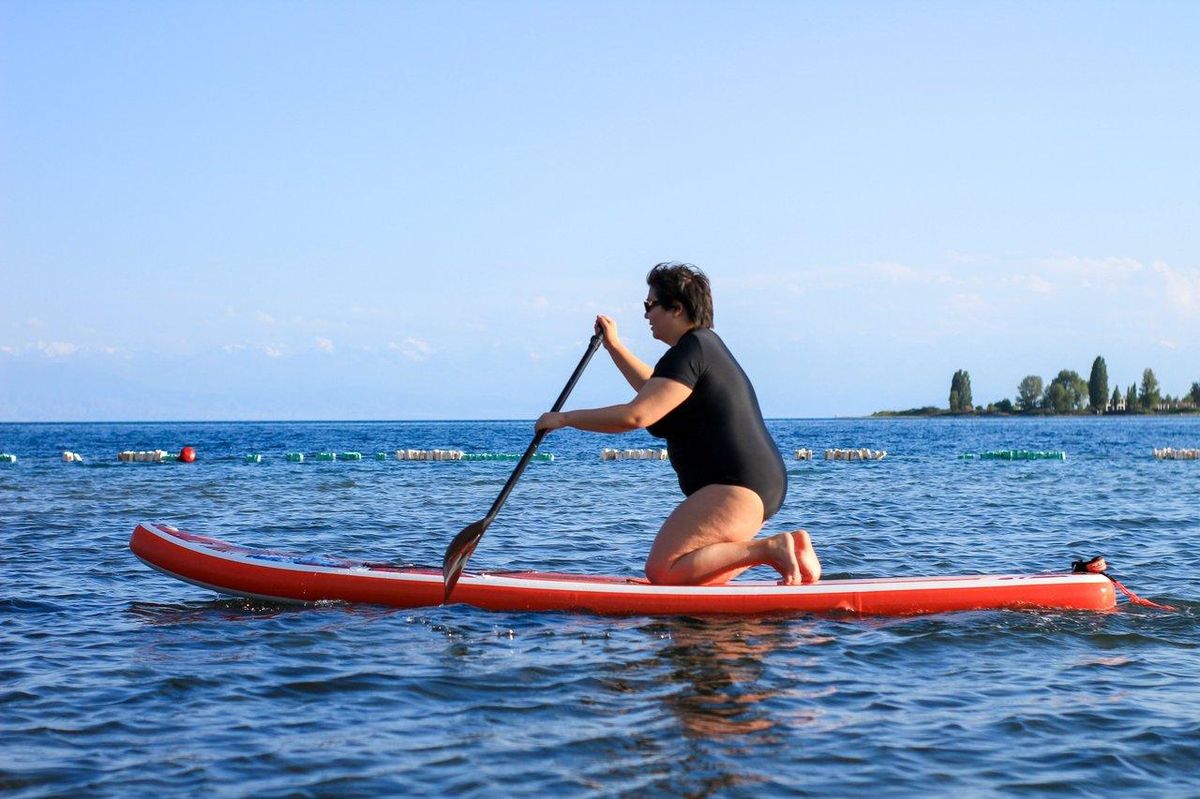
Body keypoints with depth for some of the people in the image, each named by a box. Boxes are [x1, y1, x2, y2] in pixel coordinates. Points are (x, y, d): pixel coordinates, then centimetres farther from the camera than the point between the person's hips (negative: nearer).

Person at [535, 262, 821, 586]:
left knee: (661, 570, -14)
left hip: (735, 490, -11)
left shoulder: (688, 353, -12)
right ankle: (790, 546, 6)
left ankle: (767, 549, -16)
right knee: (690, 572, 14)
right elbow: (658, 392, 39)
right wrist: (614, 346, 38)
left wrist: (564, 418, -12)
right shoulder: (706, 343, 20)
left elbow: (635, 416, -23)